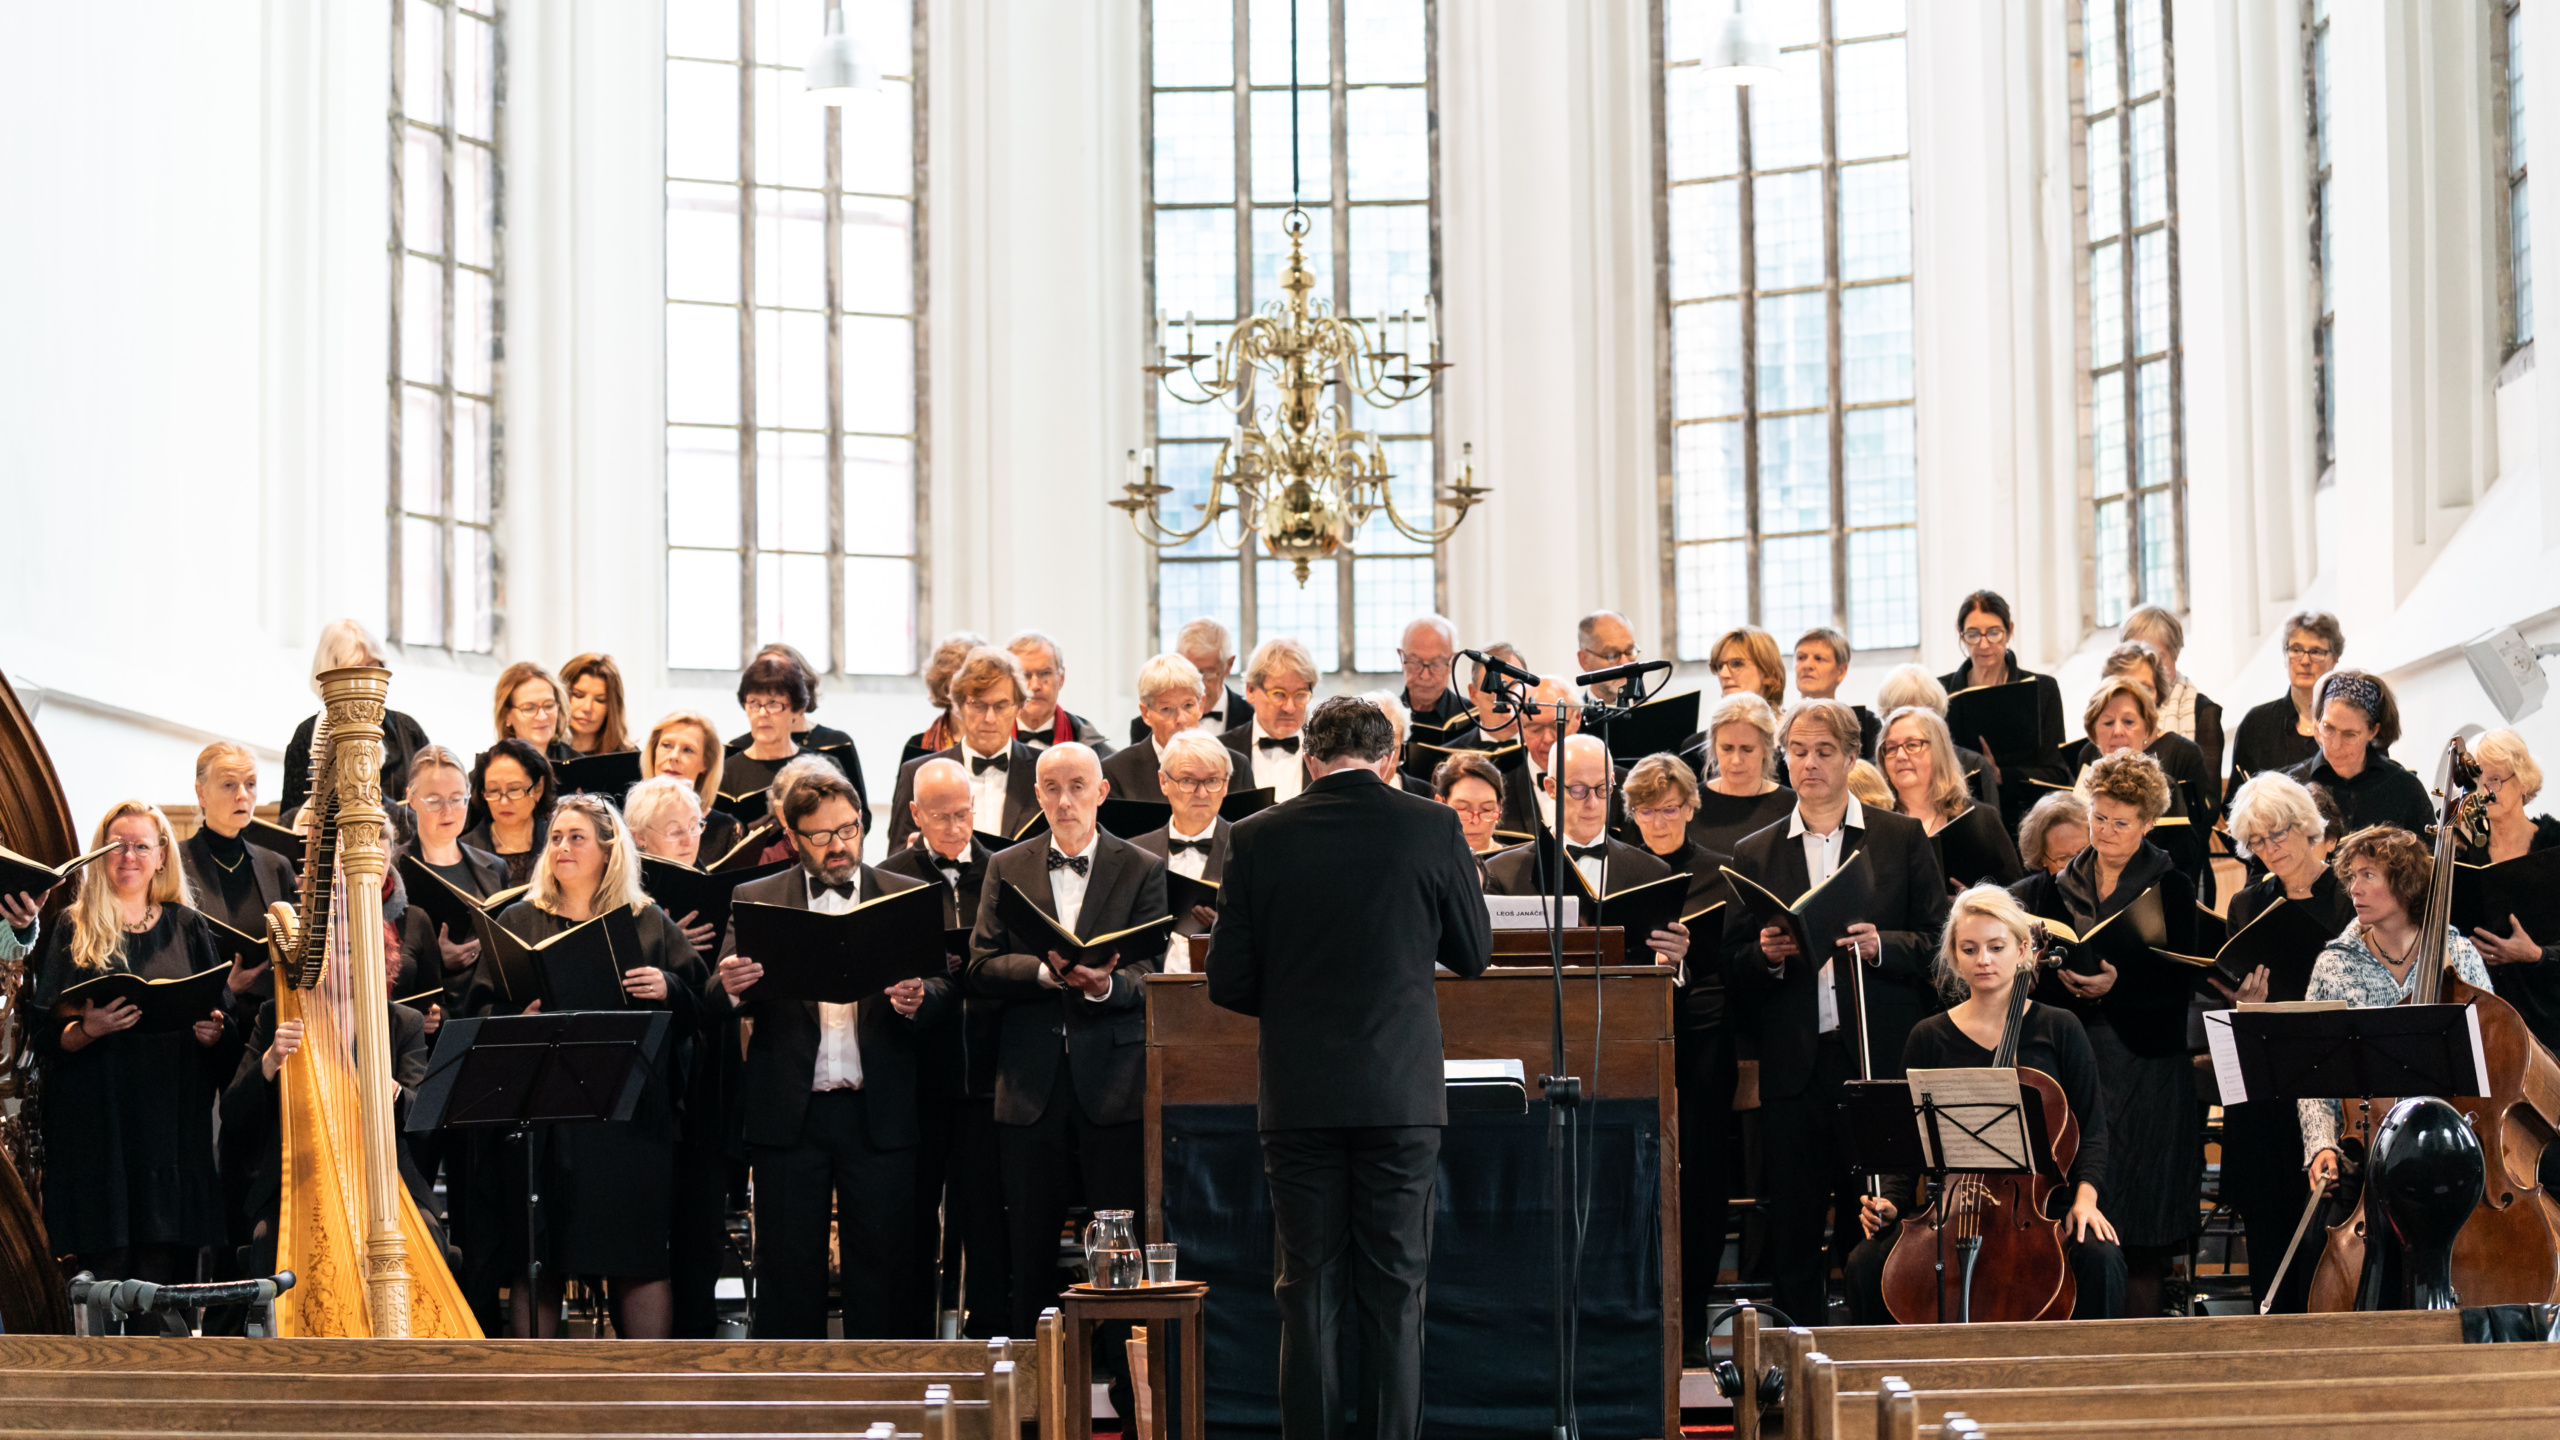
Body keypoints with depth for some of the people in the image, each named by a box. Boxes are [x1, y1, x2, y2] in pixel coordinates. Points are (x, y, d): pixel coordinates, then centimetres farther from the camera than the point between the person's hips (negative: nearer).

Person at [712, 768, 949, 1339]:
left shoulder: (908, 897, 8)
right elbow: (718, 1003, 1)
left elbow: (943, 992, 2)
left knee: (885, 1268, 0)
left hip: (880, 1114, 0)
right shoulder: (755, 900, 8)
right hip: (789, 1113, 0)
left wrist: (917, 1000, -22)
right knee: (788, 1267, 3)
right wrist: (730, 990, -23)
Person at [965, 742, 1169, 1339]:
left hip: (1113, 1081, -2)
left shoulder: (1142, 870, 5)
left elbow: (1150, 976, -3)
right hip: (1031, 1083, 2)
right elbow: (981, 969, 2)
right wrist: (1048, 972, -15)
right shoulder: (1006, 868, 11)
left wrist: (1104, 984, -24)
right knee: (1031, 1245, 6)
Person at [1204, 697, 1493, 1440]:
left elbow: (1227, 982, -1)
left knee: (1309, 1294, 6)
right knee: (1395, 1294, 6)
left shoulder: (1257, 839, -2)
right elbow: (1473, 954, 7)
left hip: (1298, 1099, 1)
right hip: (1402, 1094, -1)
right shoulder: (1430, 828, -4)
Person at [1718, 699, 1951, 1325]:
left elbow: (1940, 944, 3)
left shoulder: (1903, 838, 9)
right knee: (1792, 1235, 2)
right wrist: (1766, 956, -11)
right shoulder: (1754, 855, 13)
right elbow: (1733, 973, 10)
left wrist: (1881, 945, -14)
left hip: (1880, 1058, -2)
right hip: (1793, 1068, 2)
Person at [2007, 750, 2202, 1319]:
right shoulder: (2059, 888, 11)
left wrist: (2116, 986, -22)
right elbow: (2038, 979, 11)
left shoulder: (2171, 892, 1)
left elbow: (2176, 986, -7)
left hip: (2142, 1067, -3)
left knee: (2138, 1228, -2)